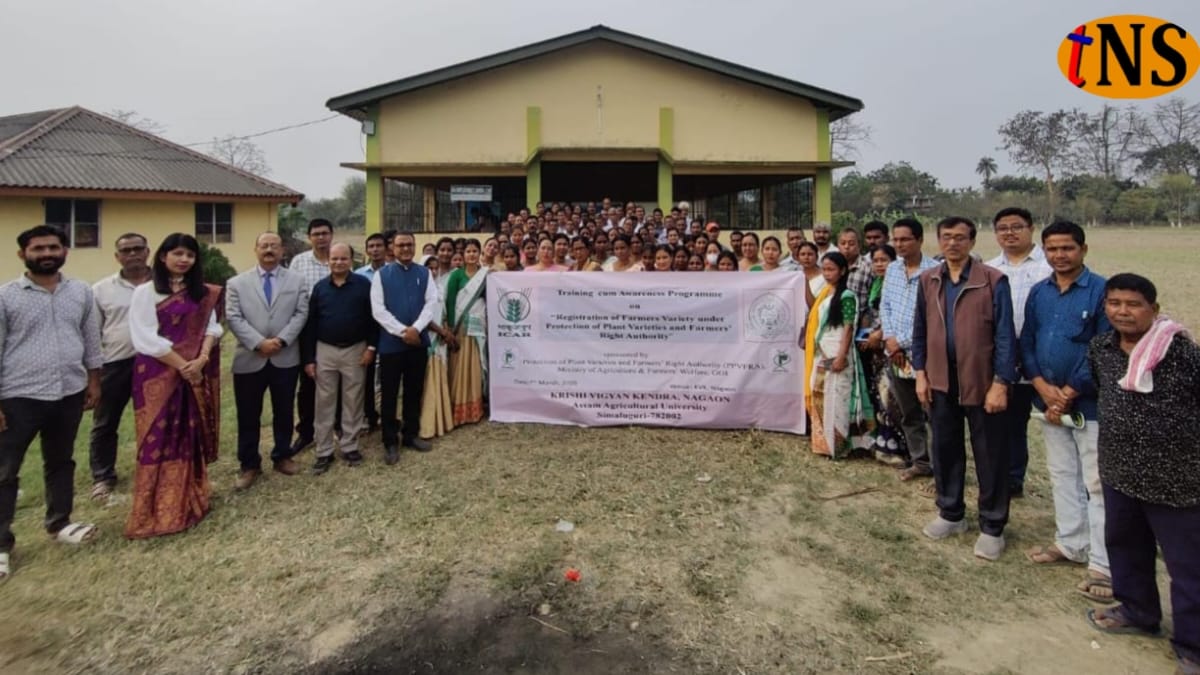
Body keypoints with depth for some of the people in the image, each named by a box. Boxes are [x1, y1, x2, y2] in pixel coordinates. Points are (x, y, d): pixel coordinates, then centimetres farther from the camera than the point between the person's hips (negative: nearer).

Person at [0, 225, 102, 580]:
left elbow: (91, 340, 11)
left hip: (69, 393, 4)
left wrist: (94, 382, 10)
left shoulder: (81, 292, 4)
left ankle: (59, 523, 33)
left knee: (60, 462, 18)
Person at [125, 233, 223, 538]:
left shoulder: (204, 293, 10)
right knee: (158, 439, -1)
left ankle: (190, 500, 21)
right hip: (158, 374, -4)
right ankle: (155, 512, 7)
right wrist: (182, 365, -13)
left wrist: (201, 359, -14)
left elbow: (212, 327, 3)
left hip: (197, 373, 4)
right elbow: (144, 338, -10)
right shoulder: (145, 292, -3)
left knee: (191, 437, 10)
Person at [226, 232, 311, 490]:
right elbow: (233, 318, -4)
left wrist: (281, 339, -15)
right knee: (248, 415, 7)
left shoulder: (297, 281, 6)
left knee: (284, 411, 12)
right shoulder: (237, 283, 5)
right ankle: (249, 464, 20)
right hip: (249, 359, 0)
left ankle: (283, 456, 29)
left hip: (286, 358, 1)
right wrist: (258, 343, -16)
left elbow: (301, 314, -2)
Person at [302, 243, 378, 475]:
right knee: (324, 403, 7)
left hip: (356, 350, -2)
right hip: (325, 350, 2)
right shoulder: (320, 287, 2)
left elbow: (373, 317, -2)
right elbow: (310, 323, 3)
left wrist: (371, 346, -8)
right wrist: (308, 358, -1)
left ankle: (350, 447, 21)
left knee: (353, 402, 8)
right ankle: (324, 452, 16)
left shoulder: (363, 284, -4)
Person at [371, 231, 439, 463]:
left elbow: (432, 303, -2)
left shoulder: (424, 273, 6)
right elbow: (378, 309, -7)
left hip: (419, 341, 3)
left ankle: (411, 434, 26)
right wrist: (403, 331, -16)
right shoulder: (382, 275, -1)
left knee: (415, 391, 12)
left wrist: (416, 328, -16)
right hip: (391, 342, -2)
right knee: (389, 394, 4)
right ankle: (390, 442, 15)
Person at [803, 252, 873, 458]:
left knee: (835, 399, -4)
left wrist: (841, 356, -19)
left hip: (837, 354, -8)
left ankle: (838, 445, 4)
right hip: (821, 354, 8)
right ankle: (824, 442, 20)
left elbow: (848, 328, -13)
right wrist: (814, 353, 12)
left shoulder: (846, 296, -9)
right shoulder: (825, 294, 14)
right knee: (819, 398, 10)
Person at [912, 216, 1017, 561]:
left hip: (982, 383, -4)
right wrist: (920, 374, 4)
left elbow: (1005, 336, -10)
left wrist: (1000, 383, -14)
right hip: (941, 381, 4)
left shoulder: (993, 281, -8)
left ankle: (992, 527, 21)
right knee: (945, 449, 15)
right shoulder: (928, 280, 5)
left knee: (989, 456, 7)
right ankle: (950, 513, 31)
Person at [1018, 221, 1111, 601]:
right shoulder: (1038, 293, 6)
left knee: (1097, 482, -1)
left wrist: (1069, 393, -13)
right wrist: (1044, 388, -7)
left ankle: (1103, 565, 7)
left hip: (1089, 402, -5)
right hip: (1049, 400, 6)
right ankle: (1071, 543, 29)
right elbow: (1026, 343, 6)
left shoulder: (1101, 291, -10)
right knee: (1062, 476, 15)